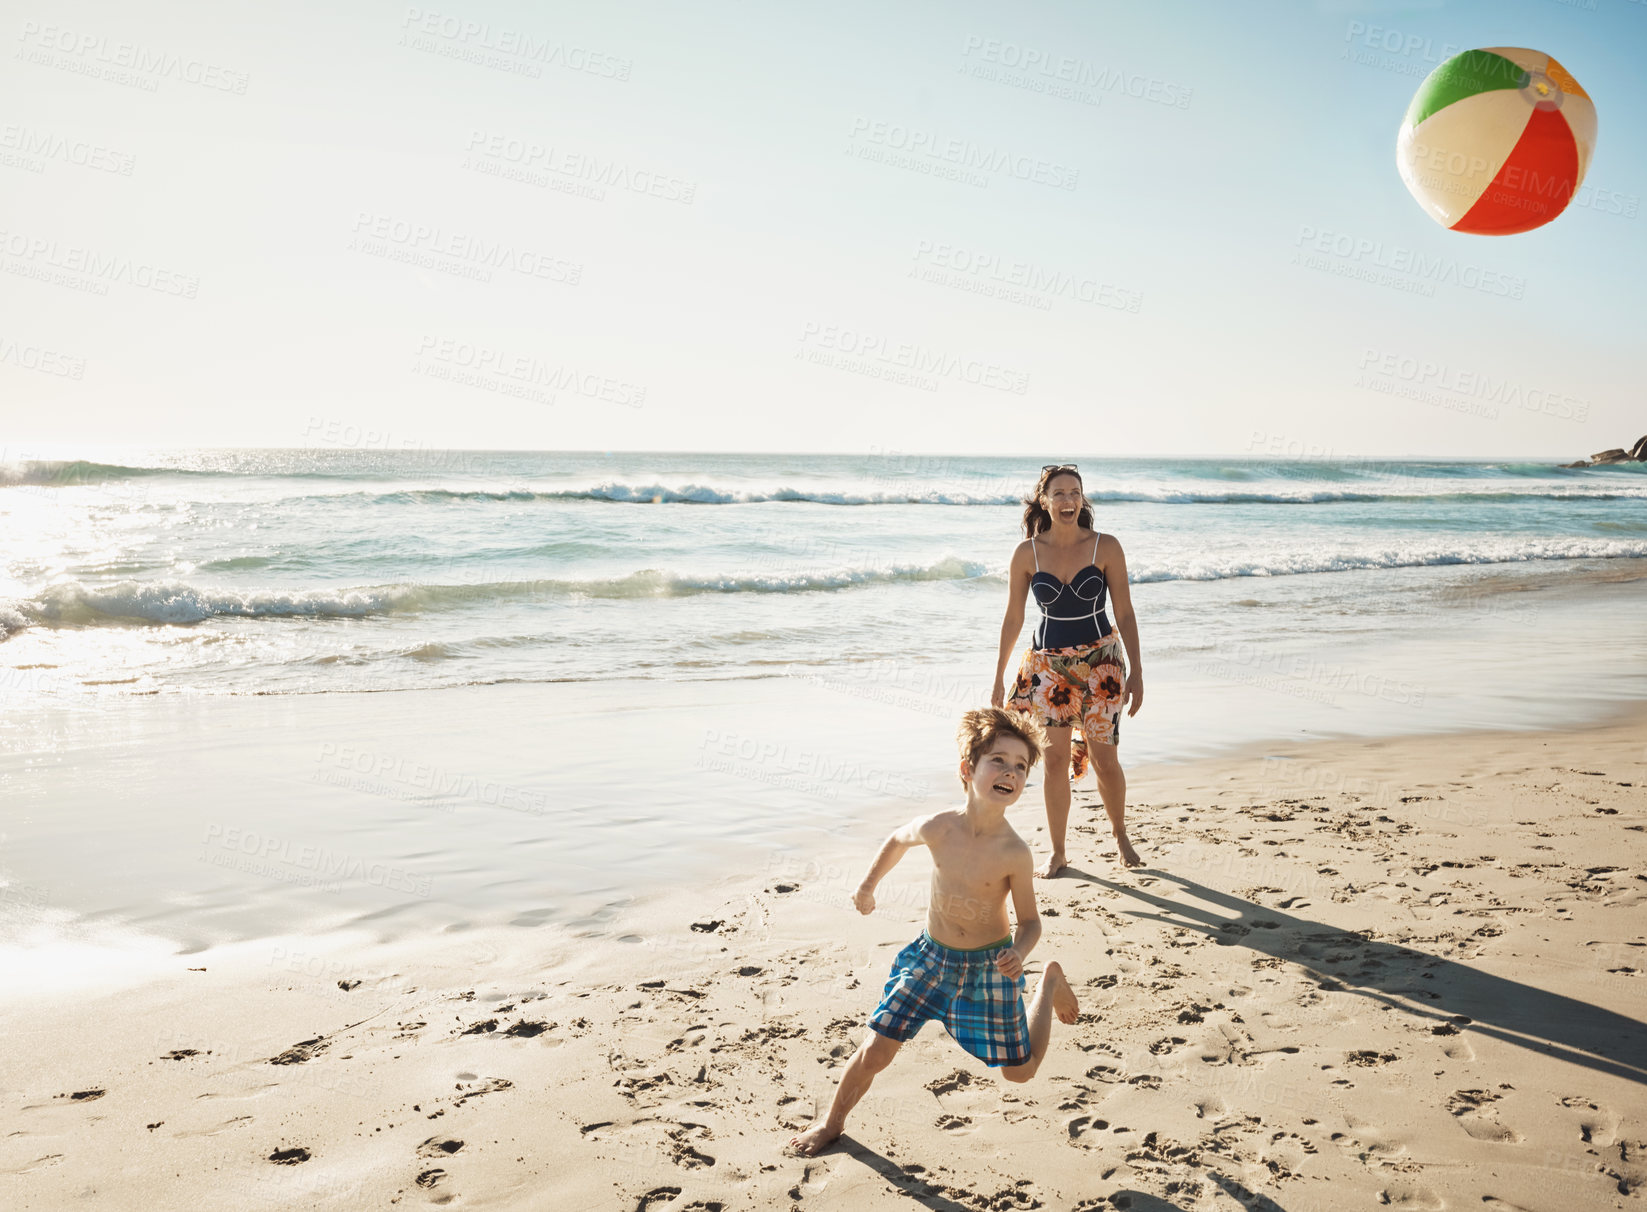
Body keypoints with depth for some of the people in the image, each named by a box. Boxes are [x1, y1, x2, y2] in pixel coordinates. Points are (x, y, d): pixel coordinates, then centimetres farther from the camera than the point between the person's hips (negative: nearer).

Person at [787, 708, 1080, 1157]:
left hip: (990, 965, -1)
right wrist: (868, 885, 14)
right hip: (932, 955, 1)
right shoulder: (936, 829, -21)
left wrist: (1019, 953, -31)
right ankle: (833, 1121, 24)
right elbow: (898, 840, 4)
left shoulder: (1014, 853, -25)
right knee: (875, 1050, -4)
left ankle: (1050, 982, 38)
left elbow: (1030, 921, -10)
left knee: (1019, 1071, 14)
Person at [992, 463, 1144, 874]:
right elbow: (1013, 618, 3)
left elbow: (1124, 613, -2)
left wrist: (1136, 672, -5)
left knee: (1104, 759, 2)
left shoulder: (1106, 547, -7)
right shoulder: (1027, 552, -5)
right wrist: (999, 678, 5)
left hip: (1101, 661, -1)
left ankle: (1120, 832, 29)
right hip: (1048, 664, 1)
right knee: (1055, 759, 1)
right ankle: (1057, 852, 16)